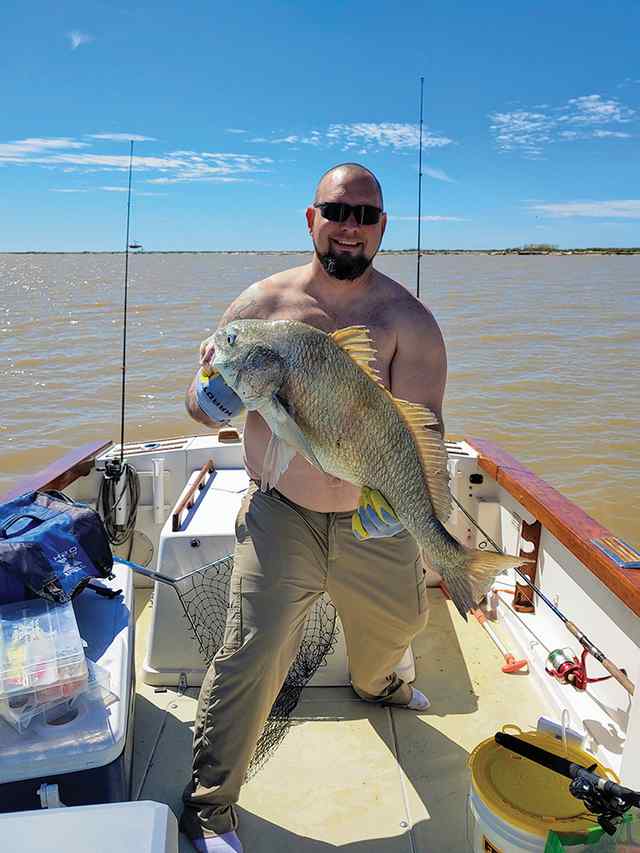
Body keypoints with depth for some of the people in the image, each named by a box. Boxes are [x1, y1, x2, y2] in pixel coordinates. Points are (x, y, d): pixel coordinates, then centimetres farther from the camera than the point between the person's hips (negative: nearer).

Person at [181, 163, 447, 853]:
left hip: (375, 523, 3)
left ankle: (374, 685, 62)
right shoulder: (262, 303, -7)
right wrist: (212, 398, -26)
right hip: (280, 517, -2)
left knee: (397, 622, 24)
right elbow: (201, 405, -2)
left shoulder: (408, 319, -8)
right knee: (253, 652, -8)